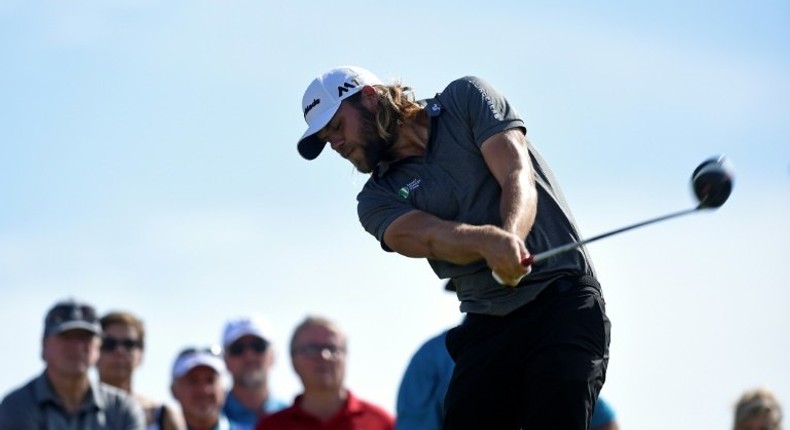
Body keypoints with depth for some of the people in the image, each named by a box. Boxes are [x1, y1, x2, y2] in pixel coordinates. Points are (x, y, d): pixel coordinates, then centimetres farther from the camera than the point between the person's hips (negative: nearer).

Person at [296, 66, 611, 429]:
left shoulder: (466, 100, 4)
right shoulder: (377, 200, 9)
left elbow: (517, 175, -10)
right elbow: (430, 238, -12)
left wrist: (511, 237, -32)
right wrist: (488, 241, -35)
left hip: (562, 298, -4)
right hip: (488, 327, 4)